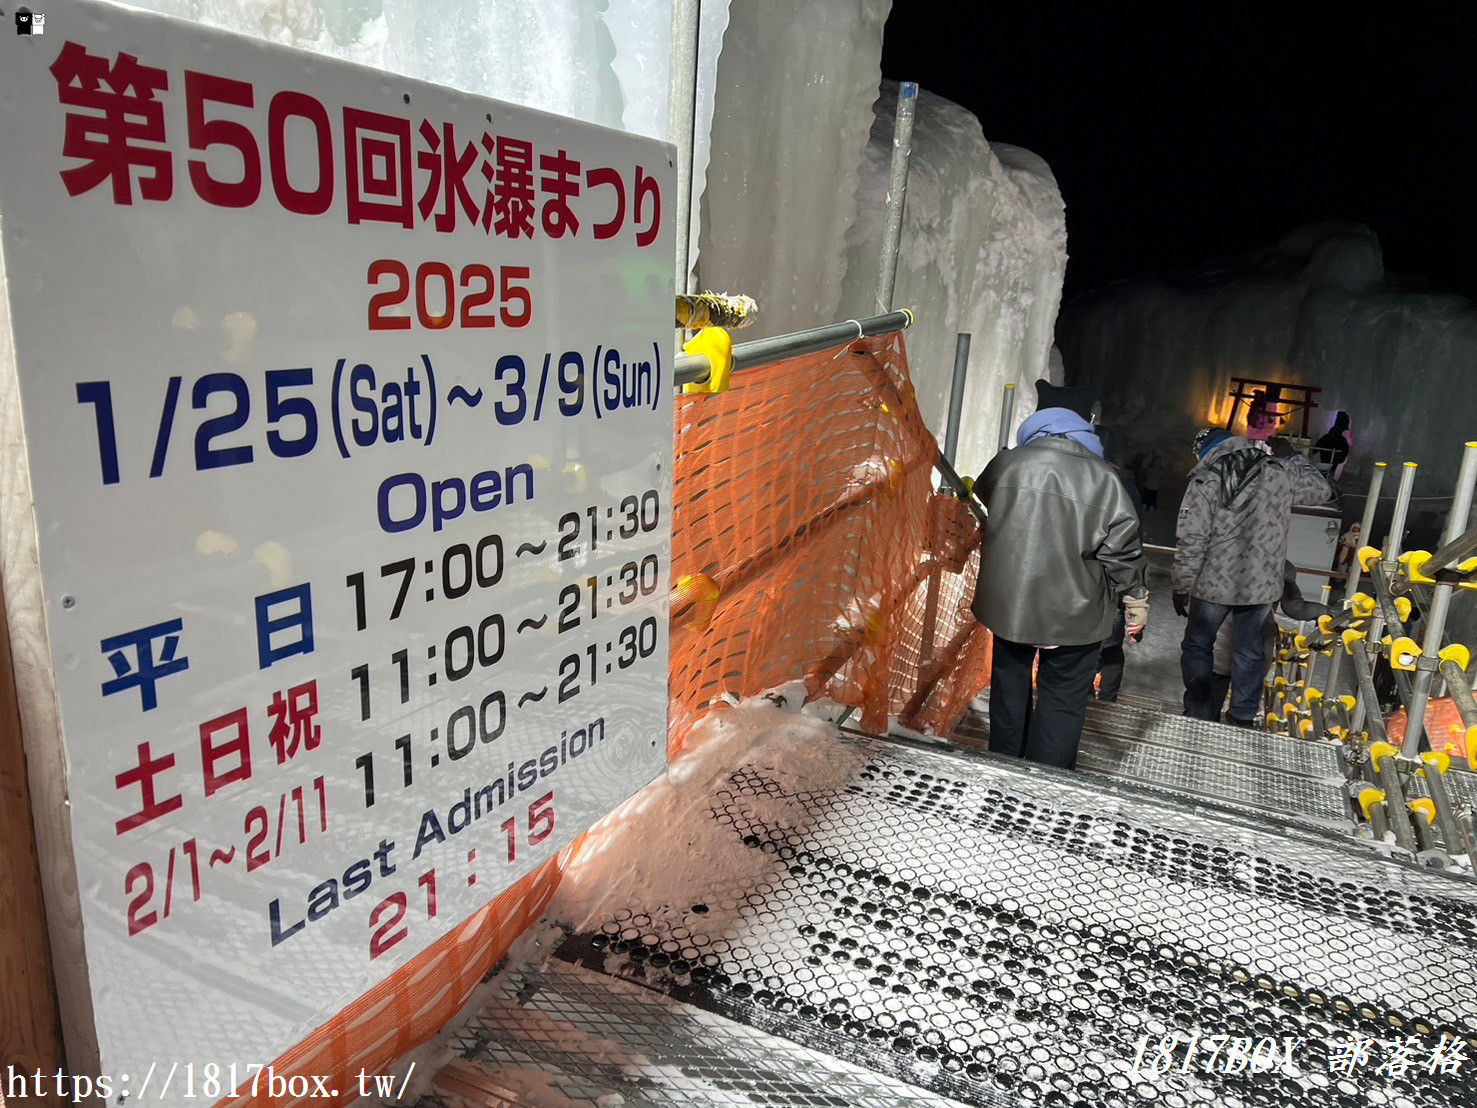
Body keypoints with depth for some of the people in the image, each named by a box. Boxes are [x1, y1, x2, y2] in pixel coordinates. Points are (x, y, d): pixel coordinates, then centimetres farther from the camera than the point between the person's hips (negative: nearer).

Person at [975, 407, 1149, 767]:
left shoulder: (1006, 462, -2)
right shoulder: (1104, 479, -8)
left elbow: (982, 495, 20)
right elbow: (1123, 551, -8)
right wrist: (1137, 606, 4)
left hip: (1007, 603, 3)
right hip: (1072, 613, -3)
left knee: (1010, 687, 21)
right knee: (1061, 701, 8)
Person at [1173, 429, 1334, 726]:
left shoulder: (1205, 481, -14)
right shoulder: (1280, 471, -3)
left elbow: (1191, 541, -16)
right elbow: (1322, 490, 16)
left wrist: (1181, 587, -8)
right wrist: (1292, 456, 23)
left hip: (1214, 584, -3)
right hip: (1262, 584, 4)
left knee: (1197, 645, 15)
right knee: (1250, 649, 19)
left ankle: (1199, 714, 20)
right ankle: (1243, 716, 28)